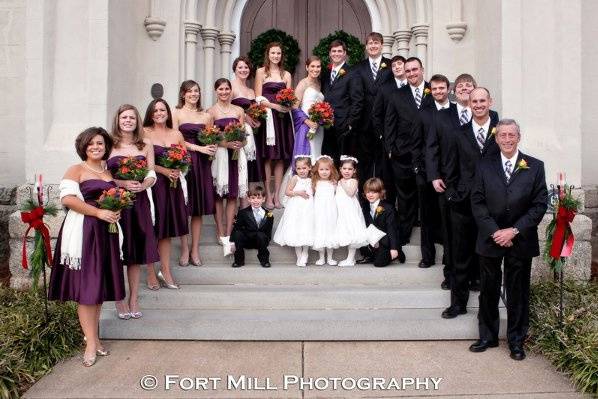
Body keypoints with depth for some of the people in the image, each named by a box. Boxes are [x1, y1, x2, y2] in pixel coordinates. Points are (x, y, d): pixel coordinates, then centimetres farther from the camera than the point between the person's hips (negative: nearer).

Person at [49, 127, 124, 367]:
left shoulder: (108, 173, 17)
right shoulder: (76, 170, 0)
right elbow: (67, 198, -14)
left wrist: (117, 211, 3)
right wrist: (99, 212, -18)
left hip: (105, 232, 6)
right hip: (83, 231, -6)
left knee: (100, 284, 8)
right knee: (85, 285, -5)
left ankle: (92, 335, 19)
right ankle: (91, 343, -1)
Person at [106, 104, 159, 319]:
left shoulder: (146, 144, 8)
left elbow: (152, 174, 6)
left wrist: (142, 185, -14)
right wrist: (123, 183, -18)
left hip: (139, 202, 2)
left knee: (136, 252, 8)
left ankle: (134, 299, 19)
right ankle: (119, 300, 15)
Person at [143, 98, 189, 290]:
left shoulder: (176, 134, 12)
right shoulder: (144, 133, -2)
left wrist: (177, 170, -6)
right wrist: (163, 170, -17)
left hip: (172, 185, 4)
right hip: (152, 184, -4)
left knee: (166, 228, 8)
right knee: (151, 229, -1)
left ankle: (165, 272, 15)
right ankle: (150, 272, 9)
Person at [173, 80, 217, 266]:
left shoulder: (206, 116, 13)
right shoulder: (176, 113, 3)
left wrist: (211, 149, -6)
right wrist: (198, 148, -13)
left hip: (201, 164, 3)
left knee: (199, 208, 4)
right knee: (183, 208, 0)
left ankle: (195, 250, 13)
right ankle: (184, 250, 10)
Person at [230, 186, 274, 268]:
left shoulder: (268, 214, -3)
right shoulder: (243, 213, -4)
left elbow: (268, 232, -1)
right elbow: (236, 228, -6)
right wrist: (232, 242, -12)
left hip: (261, 241, 0)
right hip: (246, 241, 0)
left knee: (260, 235, -32)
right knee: (237, 233, -27)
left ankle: (264, 260, -10)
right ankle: (239, 260, -11)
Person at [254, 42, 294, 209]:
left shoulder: (286, 74, 17)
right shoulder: (261, 72, 6)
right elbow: (258, 98, -2)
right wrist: (275, 106, -15)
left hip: (283, 117, 4)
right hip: (267, 116, -3)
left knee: (281, 157, 1)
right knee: (268, 156, -5)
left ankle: (277, 195, 7)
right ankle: (268, 195, -1)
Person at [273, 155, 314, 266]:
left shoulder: (311, 180, 6)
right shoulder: (295, 178, -4)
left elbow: (314, 193, 16)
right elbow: (287, 192, -7)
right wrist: (298, 193, -16)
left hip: (308, 208, 2)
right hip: (295, 209, -2)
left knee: (306, 232, 1)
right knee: (296, 232, 2)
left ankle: (304, 256, 12)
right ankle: (299, 257, 14)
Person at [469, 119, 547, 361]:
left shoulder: (535, 167, 0)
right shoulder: (484, 166, 3)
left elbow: (540, 204, -4)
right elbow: (477, 202, -1)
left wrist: (514, 231, -12)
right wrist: (495, 232, -11)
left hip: (520, 241, -1)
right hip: (490, 239, 1)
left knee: (518, 292, 8)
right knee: (488, 291, 10)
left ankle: (516, 341, 23)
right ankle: (488, 336, 25)